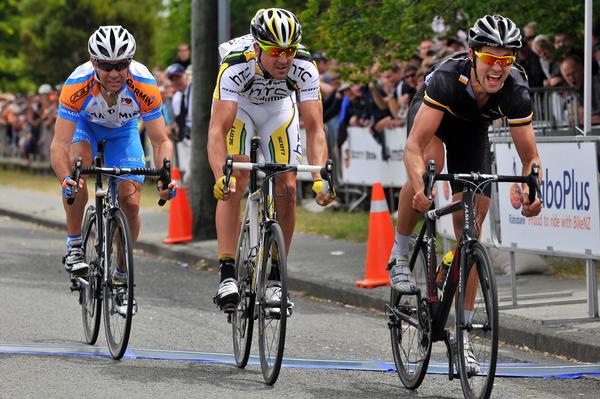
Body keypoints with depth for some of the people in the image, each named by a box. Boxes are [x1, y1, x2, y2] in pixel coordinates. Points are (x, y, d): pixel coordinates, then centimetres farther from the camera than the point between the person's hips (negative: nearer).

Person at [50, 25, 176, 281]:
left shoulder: (144, 85, -34)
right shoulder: (77, 85, -37)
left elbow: (161, 141, -29)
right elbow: (59, 144, -39)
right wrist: (65, 179, -58)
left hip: (123, 130, 1)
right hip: (85, 125, -1)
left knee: (131, 203, -12)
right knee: (77, 160, -34)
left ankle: (122, 273, 12)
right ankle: (74, 246, -21)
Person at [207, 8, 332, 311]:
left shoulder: (304, 68, -34)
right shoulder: (236, 67, -40)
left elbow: (315, 129, -36)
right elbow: (217, 130, -45)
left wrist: (319, 179, -50)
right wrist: (220, 177, -60)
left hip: (278, 108, 2)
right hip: (236, 106, -2)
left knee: (287, 189, -9)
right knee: (235, 183, -21)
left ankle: (274, 276, 4)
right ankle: (227, 274, -21)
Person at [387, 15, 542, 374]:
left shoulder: (516, 92, -33)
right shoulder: (448, 78, -40)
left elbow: (530, 156, -26)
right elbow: (415, 144, -45)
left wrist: (531, 189, -47)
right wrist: (420, 187, -62)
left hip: (472, 129, 2)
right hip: (432, 116, -2)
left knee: (470, 228, -5)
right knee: (431, 162, -38)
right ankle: (400, 256, -16)